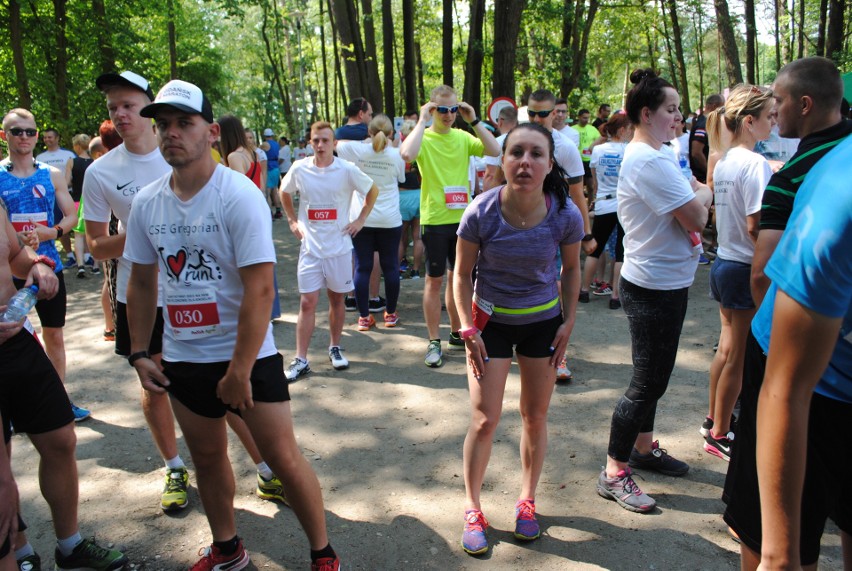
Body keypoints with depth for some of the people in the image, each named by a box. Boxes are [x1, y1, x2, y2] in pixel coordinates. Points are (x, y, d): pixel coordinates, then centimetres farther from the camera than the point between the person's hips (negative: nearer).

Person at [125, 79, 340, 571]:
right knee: (208, 458, 19)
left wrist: (239, 372, -20)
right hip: (182, 359, 6)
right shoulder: (147, 202, 1)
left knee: (285, 460, 0)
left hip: (248, 355, -5)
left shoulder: (239, 195, -17)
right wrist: (139, 353, 7)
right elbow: (142, 282, 12)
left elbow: (259, 290, -21)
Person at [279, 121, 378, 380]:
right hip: (310, 247, 0)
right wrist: (292, 220, 9)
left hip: (339, 247, 0)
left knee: (337, 299, 11)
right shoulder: (299, 169, -3)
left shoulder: (347, 170, -8)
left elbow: (373, 191, 6)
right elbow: (284, 192, 16)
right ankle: (300, 360, 5)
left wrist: (360, 220, 2)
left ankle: (335, 348, 30)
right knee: (307, 303, -1)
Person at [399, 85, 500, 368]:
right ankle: (434, 342, 12)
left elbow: (495, 151, -6)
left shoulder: (462, 137, 7)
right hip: (435, 220, -5)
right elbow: (407, 154, -30)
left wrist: (474, 121, -7)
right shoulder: (424, 137, -6)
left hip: (461, 217, 5)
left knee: (457, 277, 16)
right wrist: (422, 120, -20)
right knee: (434, 280, 3)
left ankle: (456, 333, 31)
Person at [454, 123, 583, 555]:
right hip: (491, 320, -1)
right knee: (484, 420, 0)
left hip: (543, 321, 2)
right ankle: (472, 509, 21)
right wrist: (468, 330, -13)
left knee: (535, 417, 13)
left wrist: (568, 322, 0)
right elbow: (462, 274, -9)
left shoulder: (565, 215, -18)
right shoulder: (481, 212, -22)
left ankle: (526, 501, 35)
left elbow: (571, 268, 1)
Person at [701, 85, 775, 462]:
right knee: (739, 357, 4)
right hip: (746, 269, -9)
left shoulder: (724, 160, 9)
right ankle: (718, 434, 17)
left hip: (724, 262, 9)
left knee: (727, 349, 20)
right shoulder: (755, 164, -18)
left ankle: (714, 420, 35)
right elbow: (756, 226, -22)